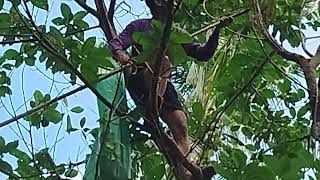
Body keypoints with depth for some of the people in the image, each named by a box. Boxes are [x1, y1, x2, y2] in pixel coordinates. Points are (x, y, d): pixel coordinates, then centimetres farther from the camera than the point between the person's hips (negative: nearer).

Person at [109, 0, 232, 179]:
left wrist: (217, 30, 9)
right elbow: (116, 42, 4)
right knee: (164, 61, -35)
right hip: (140, 81, -4)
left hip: (164, 86, 4)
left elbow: (203, 54, 22)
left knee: (181, 126, -21)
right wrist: (119, 53, -21)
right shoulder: (141, 25, 18)